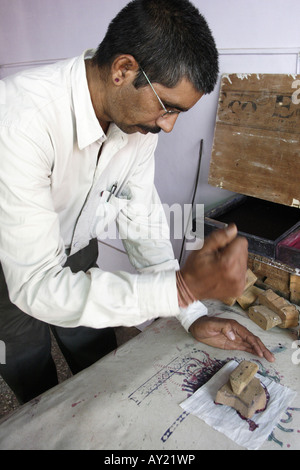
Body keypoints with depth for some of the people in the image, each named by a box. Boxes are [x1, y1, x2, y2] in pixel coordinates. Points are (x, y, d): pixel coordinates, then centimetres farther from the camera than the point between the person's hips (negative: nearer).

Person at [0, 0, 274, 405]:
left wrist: (194, 316, -14)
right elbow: (36, 284, -40)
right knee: (42, 397, 17)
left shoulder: (140, 116, -16)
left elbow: (141, 219, -9)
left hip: (74, 259, 5)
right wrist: (182, 287, -48)